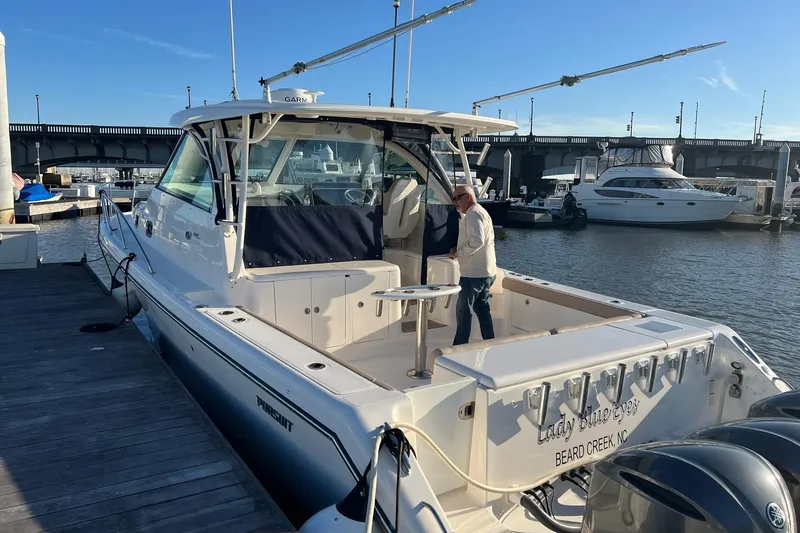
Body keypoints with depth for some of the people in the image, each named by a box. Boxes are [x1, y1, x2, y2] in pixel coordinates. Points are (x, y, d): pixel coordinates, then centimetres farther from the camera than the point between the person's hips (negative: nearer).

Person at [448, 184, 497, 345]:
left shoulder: (473, 214, -14)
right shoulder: (480, 212, 19)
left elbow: (477, 240, -27)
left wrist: (458, 253, -15)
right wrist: (459, 250, 9)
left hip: (474, 273, -10)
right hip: (486, 271, 10)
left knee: (463, 310, -2)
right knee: (482, 308, 16)